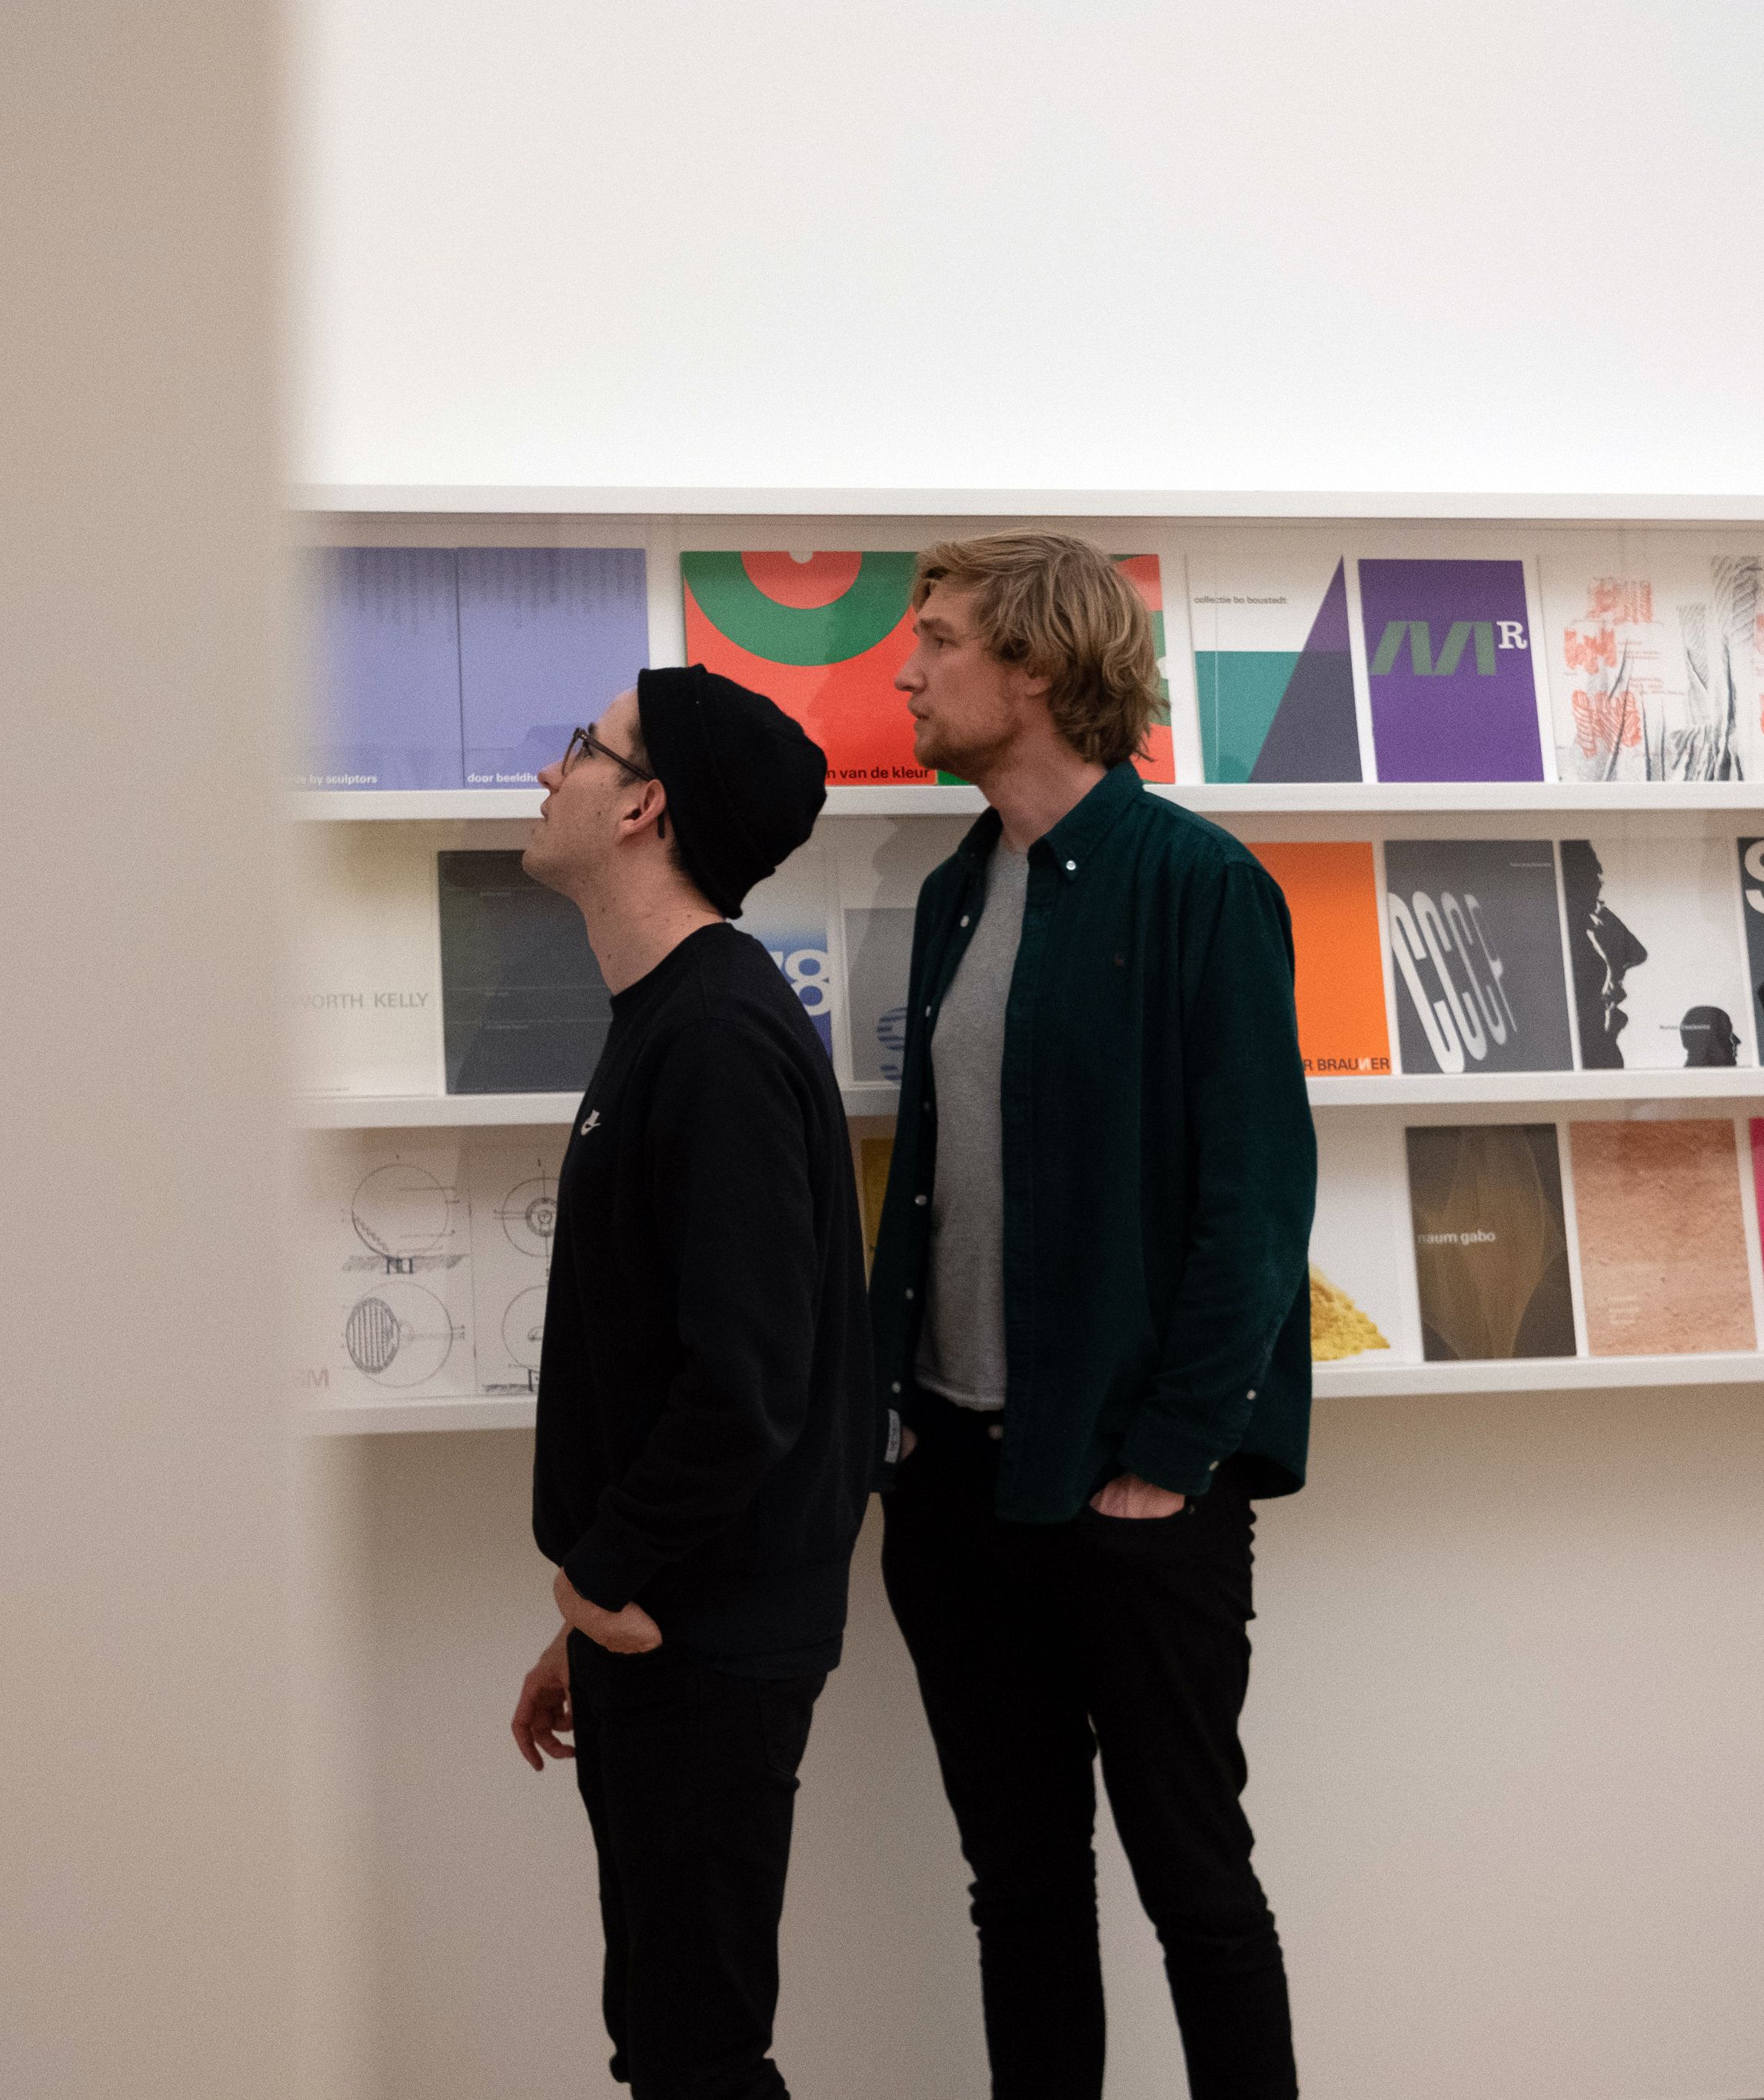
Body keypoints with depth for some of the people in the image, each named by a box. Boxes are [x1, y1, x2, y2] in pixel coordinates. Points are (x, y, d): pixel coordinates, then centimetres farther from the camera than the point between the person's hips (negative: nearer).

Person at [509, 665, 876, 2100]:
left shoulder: (722, 1036, -19)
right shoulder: (661, 1021, 13)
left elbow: (745, 1369, -28)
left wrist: (610, 1578, -14)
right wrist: (589, 1616, 16)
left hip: (705, 1644, -10)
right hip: (650, 1628, 10)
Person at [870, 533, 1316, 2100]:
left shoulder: (1194, 883, -9)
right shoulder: (956, 894, 11)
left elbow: (1255, 1191, -13)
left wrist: (1170, 1458, -15)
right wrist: (894, 1399, 6)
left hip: (1131, 1485, -6)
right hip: (962, 1474, 6)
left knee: (1194, 1879, 6)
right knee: (1021, 1882, 15)